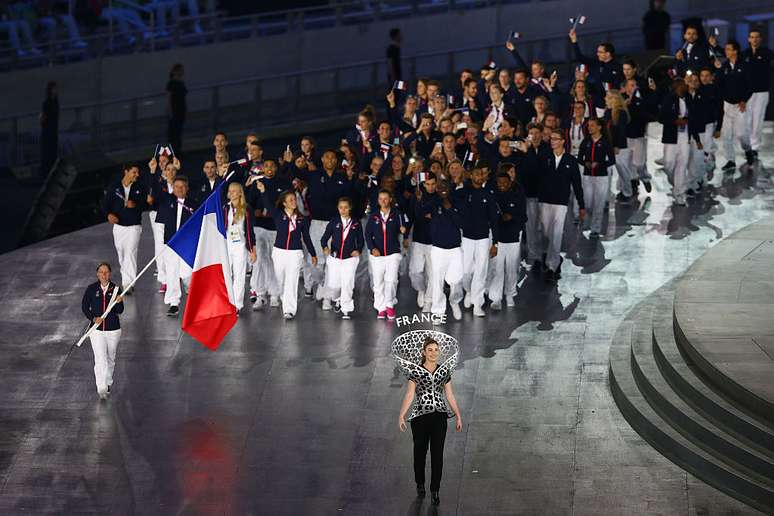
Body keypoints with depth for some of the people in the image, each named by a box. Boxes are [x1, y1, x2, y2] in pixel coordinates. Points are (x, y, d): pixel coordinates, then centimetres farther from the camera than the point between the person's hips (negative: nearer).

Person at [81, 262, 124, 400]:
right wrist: (93, 318, -13)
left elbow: (120, 311, -3)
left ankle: (108, 383, 39)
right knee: (100, 359, -12)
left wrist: (118, 302, -25)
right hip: (97, 329, -2)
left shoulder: (115, 289, -4)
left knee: (110, 359, 17)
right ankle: (101, 389, -14)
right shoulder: (91, 289, -4)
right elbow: (84, 306, 2)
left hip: (113, 329, 2)